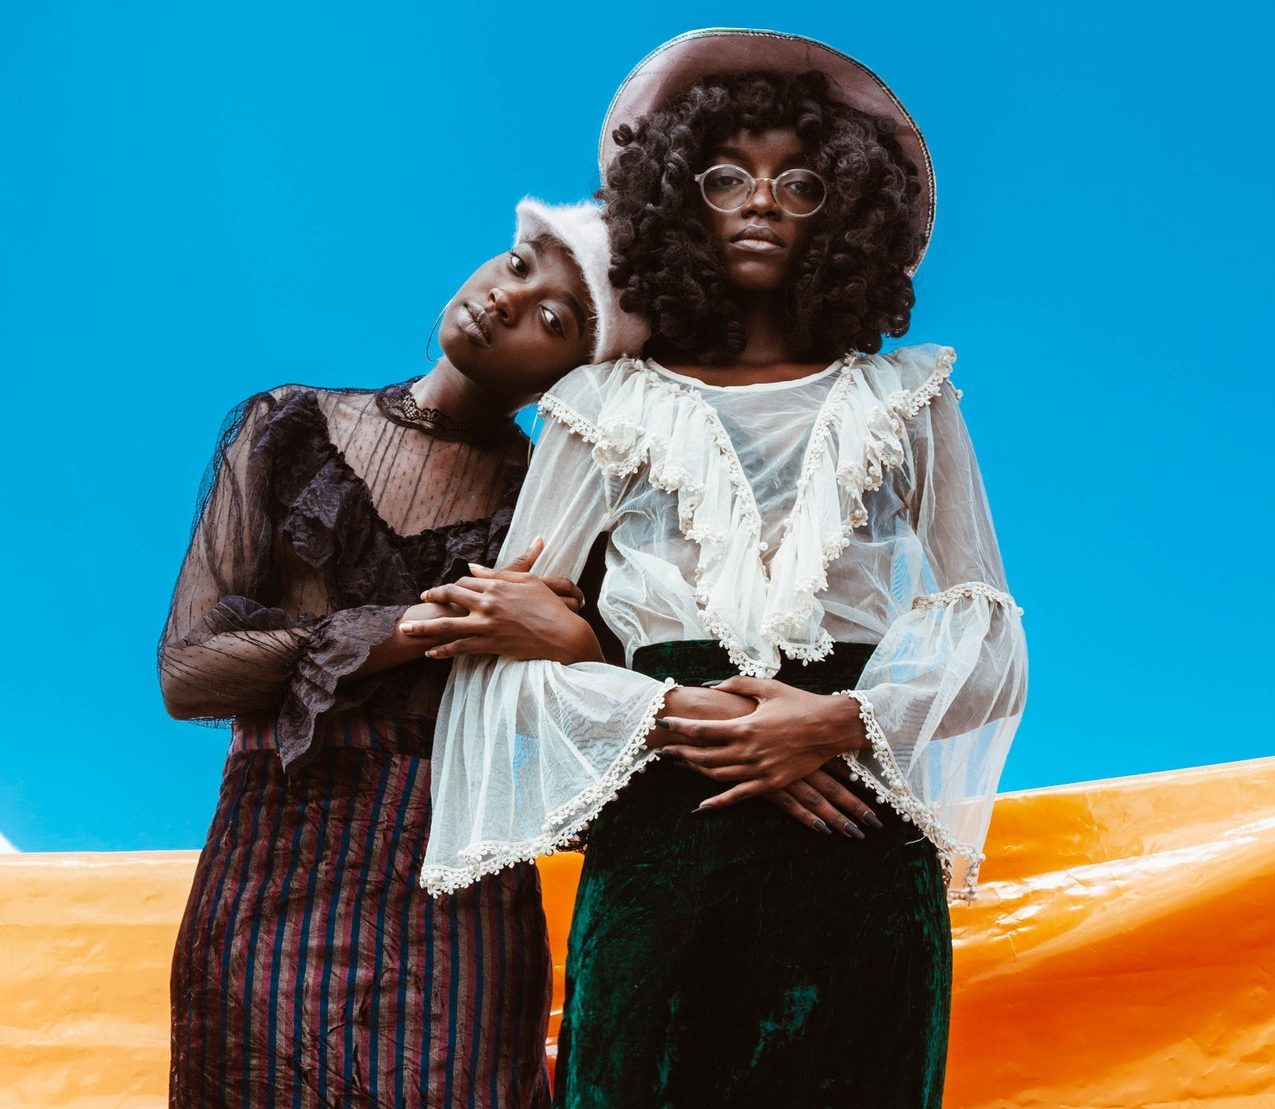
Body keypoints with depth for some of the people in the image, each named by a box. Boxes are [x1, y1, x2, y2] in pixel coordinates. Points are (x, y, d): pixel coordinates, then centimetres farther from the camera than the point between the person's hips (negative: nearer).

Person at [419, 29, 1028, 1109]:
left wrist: (843, 721, -11)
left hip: (861, 858, 1)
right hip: (660, 852, -1)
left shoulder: (905, 400, 11)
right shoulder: (610, 407, 8)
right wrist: (665, 716, -12)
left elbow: (984, 634, 7)